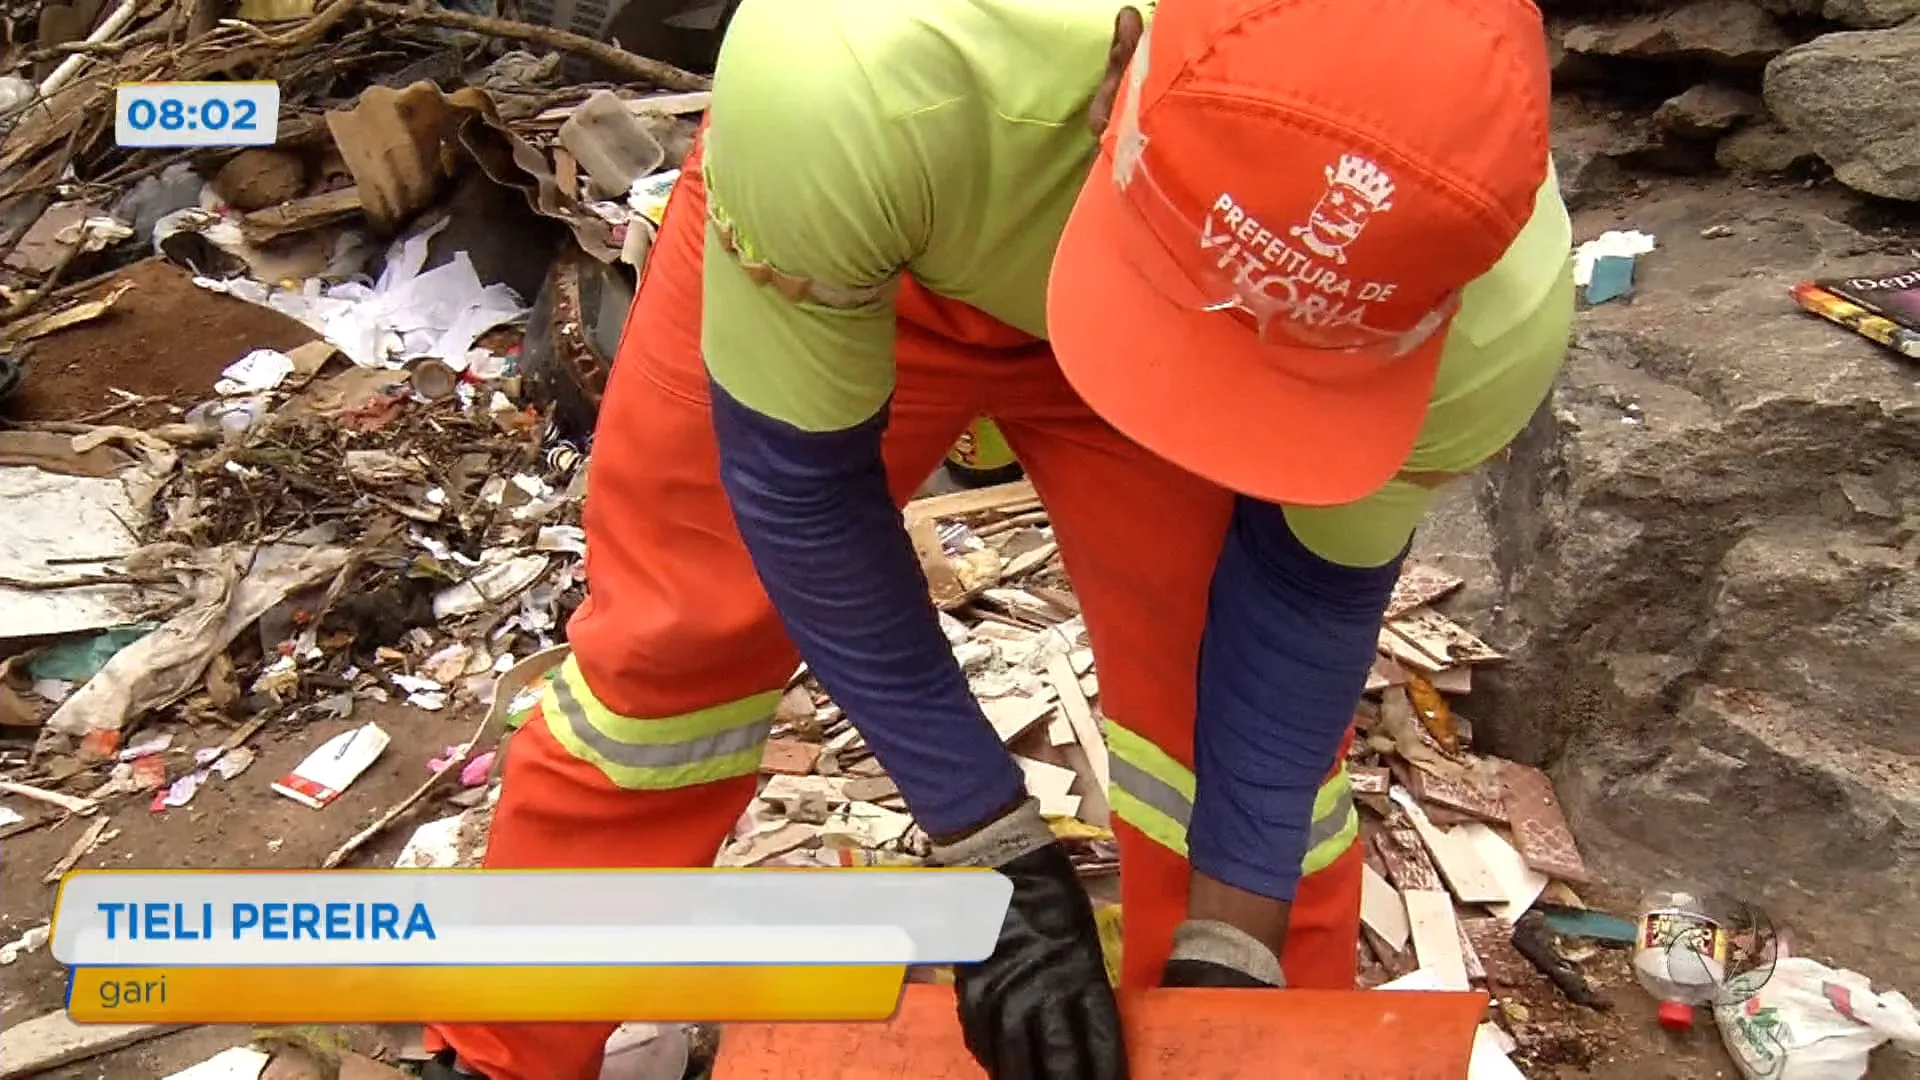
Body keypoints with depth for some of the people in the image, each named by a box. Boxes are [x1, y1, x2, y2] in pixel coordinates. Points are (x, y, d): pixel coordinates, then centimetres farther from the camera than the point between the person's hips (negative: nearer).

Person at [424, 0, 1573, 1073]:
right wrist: (998, 853, -24)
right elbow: (793, 474, -28)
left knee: (1238, 708, -8)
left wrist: (1232, 936, -16)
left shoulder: (1499, 309, -35)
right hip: (843, 258, 0)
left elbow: (1315, 575, -15)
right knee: (674, 641, 4)